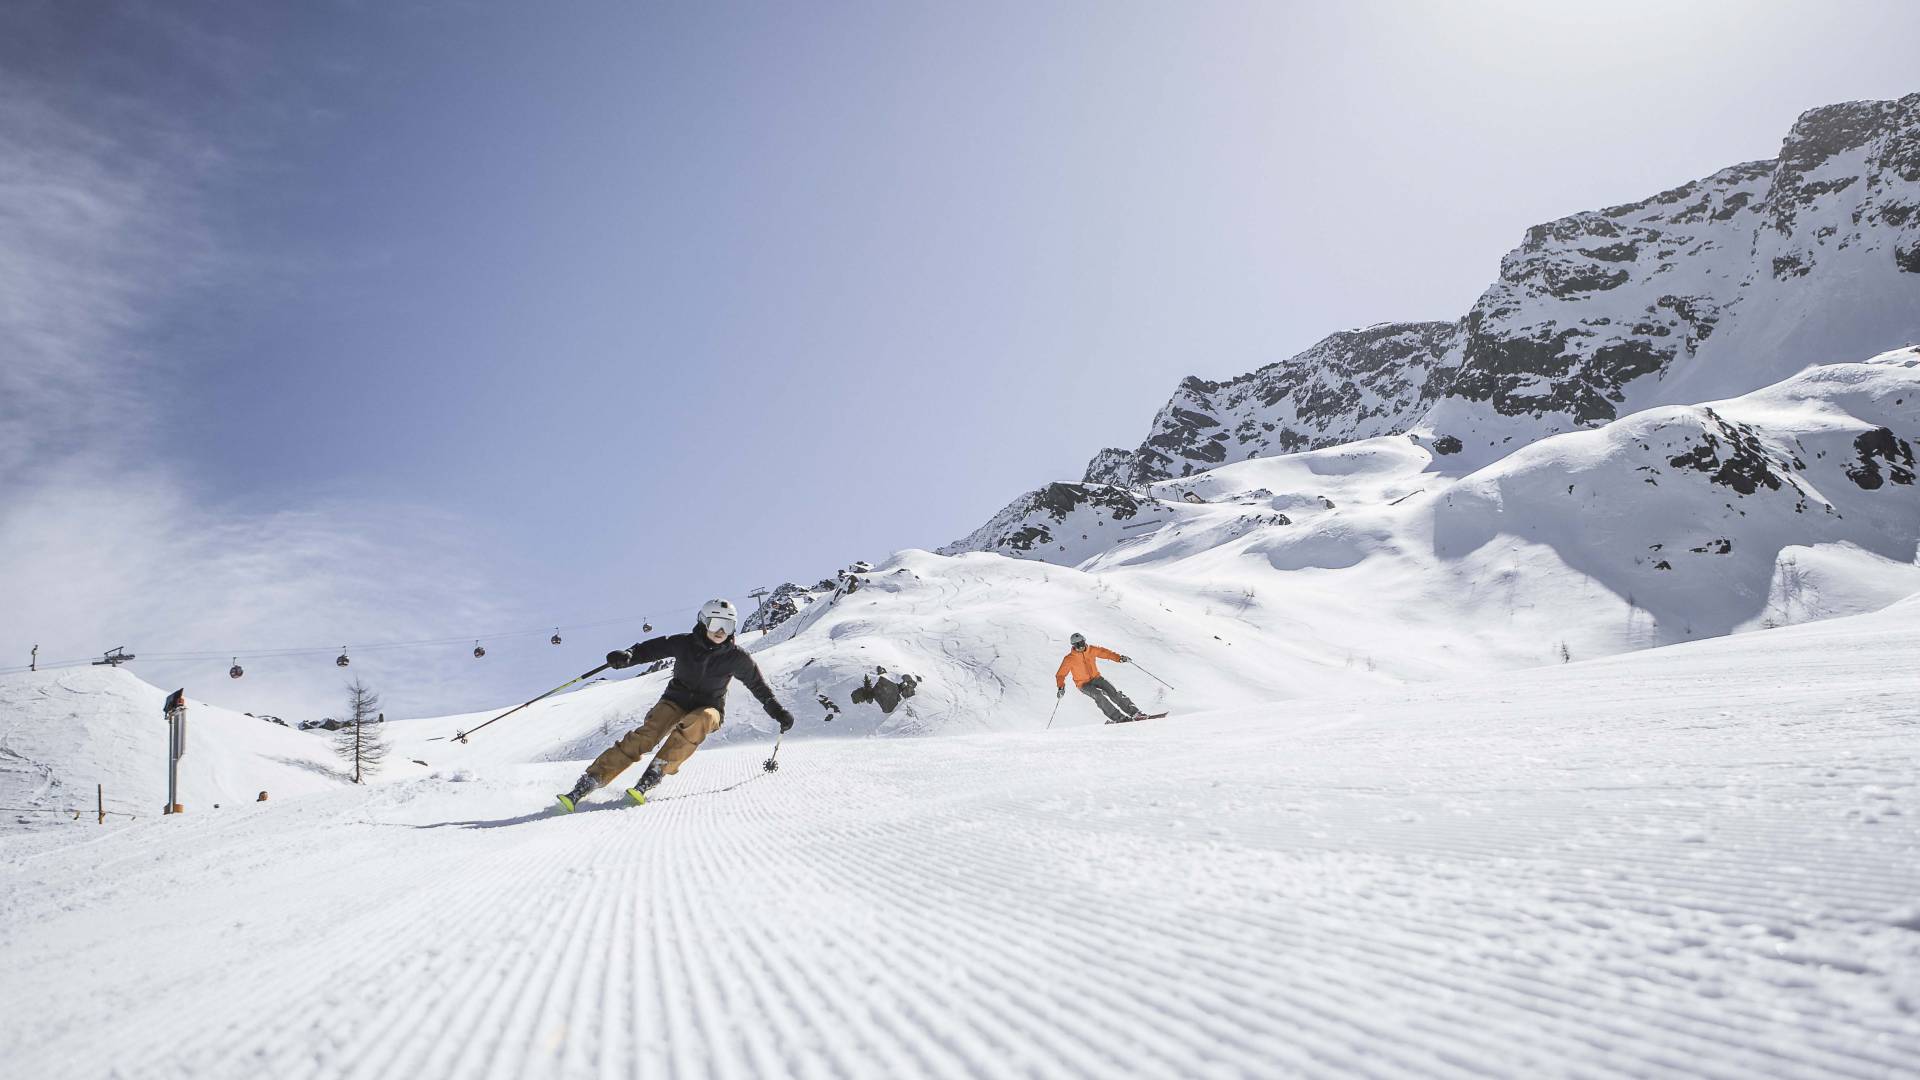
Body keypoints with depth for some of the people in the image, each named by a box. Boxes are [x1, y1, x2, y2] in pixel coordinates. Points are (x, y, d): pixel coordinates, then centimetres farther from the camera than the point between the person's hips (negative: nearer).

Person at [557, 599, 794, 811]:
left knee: (696, 723, -38)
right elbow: (652, 648, -14)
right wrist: (627, 655, -35)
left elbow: (759, 685, 5)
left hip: (709, 708, 0)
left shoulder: (736, 657, -6)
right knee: (645, 735, -26)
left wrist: (778, 711, 4)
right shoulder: (684, 643, -7)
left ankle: (648, 781, -41)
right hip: (676, 700, 0)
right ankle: (583, 787, -30)